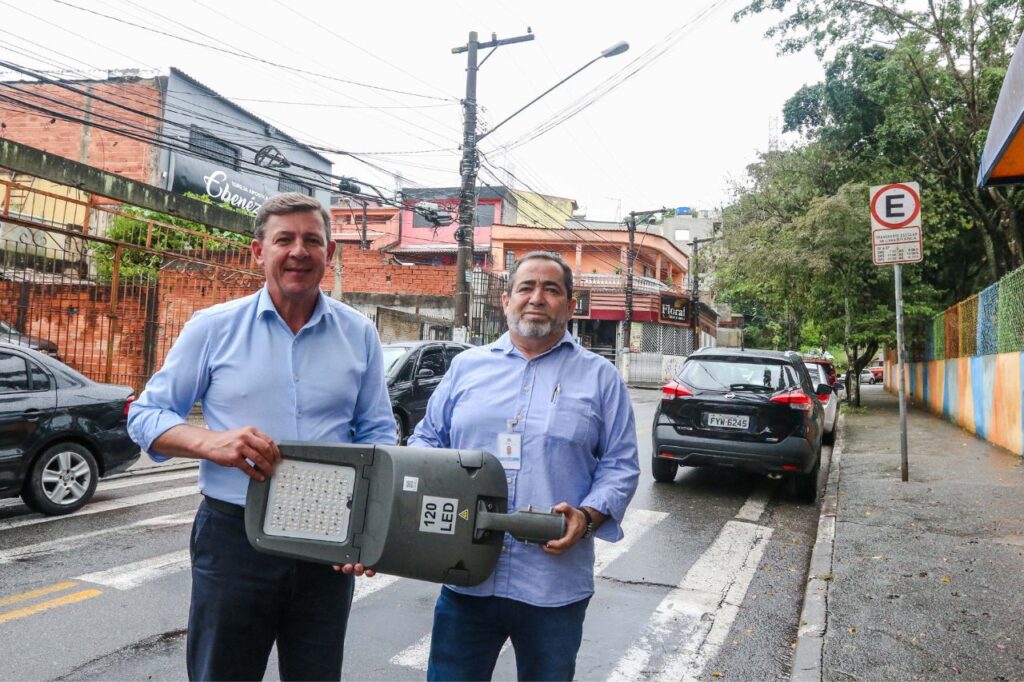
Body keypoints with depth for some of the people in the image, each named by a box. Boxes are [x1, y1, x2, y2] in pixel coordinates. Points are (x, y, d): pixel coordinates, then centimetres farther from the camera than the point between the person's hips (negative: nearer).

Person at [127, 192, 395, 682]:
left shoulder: (359, 335, 3)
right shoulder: (213, 327, -2)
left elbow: (377, 435, 7)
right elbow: (145, 416, 2)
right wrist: (210, 443, -19)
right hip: (233, 537, -1)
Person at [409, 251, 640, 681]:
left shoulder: (600, 377, 5)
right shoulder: (466, 366, 10)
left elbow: (620, 465, 3)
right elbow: (426, 438, 14)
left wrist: (588, 516, -14)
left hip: (555, 585, -1)